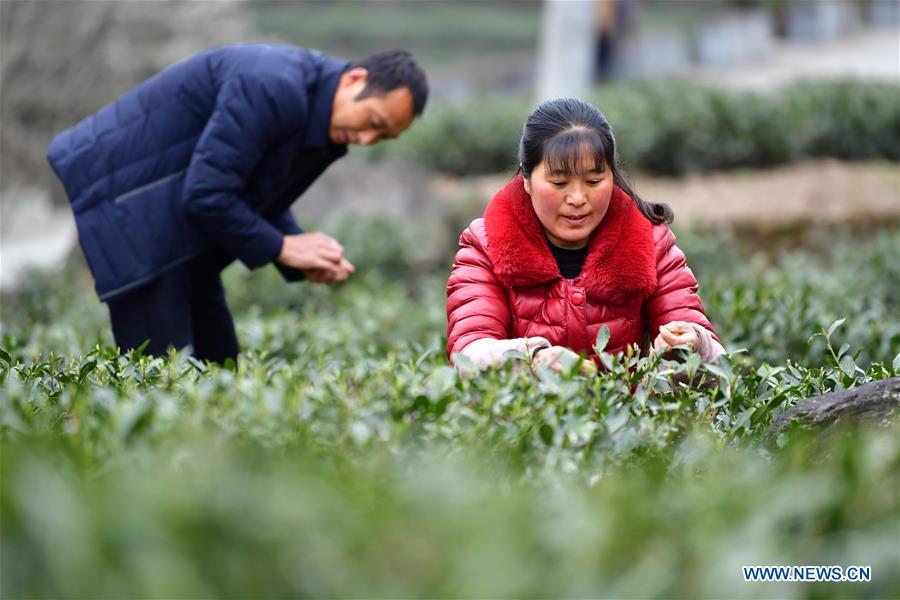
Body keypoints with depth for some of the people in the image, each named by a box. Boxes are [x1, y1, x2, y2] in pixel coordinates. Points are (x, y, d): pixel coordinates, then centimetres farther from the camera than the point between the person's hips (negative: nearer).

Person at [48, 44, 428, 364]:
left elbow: (259, 197, 13)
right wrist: (282, 247, -19)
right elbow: (207, 194, -29)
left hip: (181, 223, 10)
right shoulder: (274, 89, -28)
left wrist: (304, 260, -4)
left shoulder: (332, 127, 2)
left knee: (217, 364, 9)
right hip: (130, 194, -10)